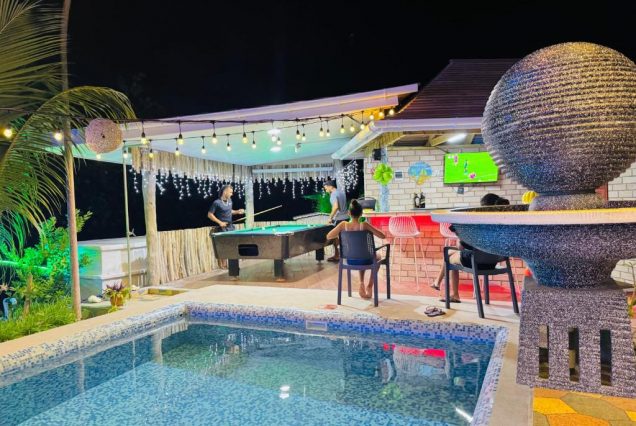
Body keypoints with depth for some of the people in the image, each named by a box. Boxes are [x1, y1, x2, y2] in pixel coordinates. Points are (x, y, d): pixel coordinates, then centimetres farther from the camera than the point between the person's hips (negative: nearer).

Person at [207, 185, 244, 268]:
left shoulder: (229, 200, 7)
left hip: (231, 227, 7)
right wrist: (219, 222, -18)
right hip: (222, 228, -7)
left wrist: (237, 212, 5)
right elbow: (209, 214, -12)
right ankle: (222, 265, 9)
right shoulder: (217, 203, -15)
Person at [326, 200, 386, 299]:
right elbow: (383, 236, -18)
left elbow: (328, 236, -6)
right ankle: (369, 286, 31)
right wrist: (371, 230, -2)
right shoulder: (364, 225, -22)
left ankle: (362, 284, 24)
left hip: (350, 260, 3)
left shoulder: (343, 225, -15)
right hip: (364, 260, -3)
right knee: (377, 257, 33)